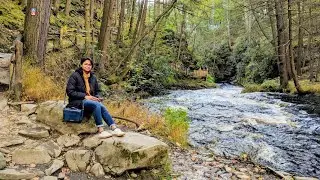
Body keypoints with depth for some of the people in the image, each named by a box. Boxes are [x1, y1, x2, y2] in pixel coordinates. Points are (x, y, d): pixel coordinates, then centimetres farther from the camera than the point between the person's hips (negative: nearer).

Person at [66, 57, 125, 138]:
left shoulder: (93, 77, 14)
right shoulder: (75, 76, -2)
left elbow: (98, 91, 23)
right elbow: (69, 91, -10)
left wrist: (98, 97, -1)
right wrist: (85, 96, -18)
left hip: (91, 100, 5)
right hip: (78, 101, -5)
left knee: (101, 106, -28)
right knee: (97, 105, -33)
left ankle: (114, 128, -34)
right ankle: (100, 131, -35)